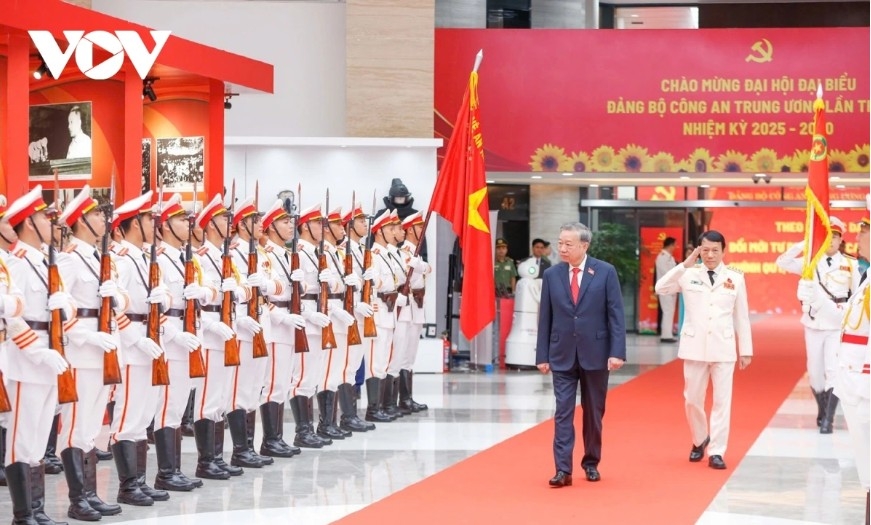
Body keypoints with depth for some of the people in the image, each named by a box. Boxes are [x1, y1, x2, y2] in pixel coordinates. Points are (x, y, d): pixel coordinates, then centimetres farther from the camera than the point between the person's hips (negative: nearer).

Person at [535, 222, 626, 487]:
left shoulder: (605, 272, -4)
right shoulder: (551, 275, 2)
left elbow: (615, 314, -5)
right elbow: (545, 318, 5)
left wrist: (617, 352, -12)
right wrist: (542, 355, 1)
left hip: (595, 353, -1)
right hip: (562, 355, 1)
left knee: (593, 412, 10)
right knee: (563, 412, -5)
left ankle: (591, 463, 24)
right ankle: (563, 469, -7)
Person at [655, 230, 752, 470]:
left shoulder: (735, 278, 2)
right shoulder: (689, 275, 0)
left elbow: (741, 316, 5)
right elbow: (660, 288, -14)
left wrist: (746, 350, 6)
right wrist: (685, 265, -20)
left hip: (723, 347, 0)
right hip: (695, 346, 0)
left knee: (722, 401, -2)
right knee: (693, 399, 8)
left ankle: (716, 452, 4)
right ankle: (699, 440, 33)